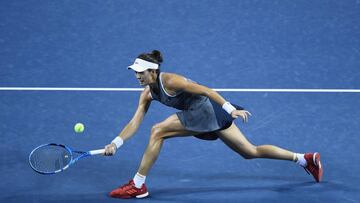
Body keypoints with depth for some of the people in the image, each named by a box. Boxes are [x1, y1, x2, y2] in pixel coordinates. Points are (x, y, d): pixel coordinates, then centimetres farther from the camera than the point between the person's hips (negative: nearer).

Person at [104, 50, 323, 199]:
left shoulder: (169, 80, -18)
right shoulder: (147, 93, 7)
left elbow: (205, 90, -21)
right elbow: (135, 122, 5)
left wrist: (231, 109, -26)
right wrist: (115, 143, -7)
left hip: (207, 109, -9)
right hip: (200, 114, 9)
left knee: (158, 131, -14)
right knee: (251, 152, 12)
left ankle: (138, 186, -7)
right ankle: (305, 159, 20)